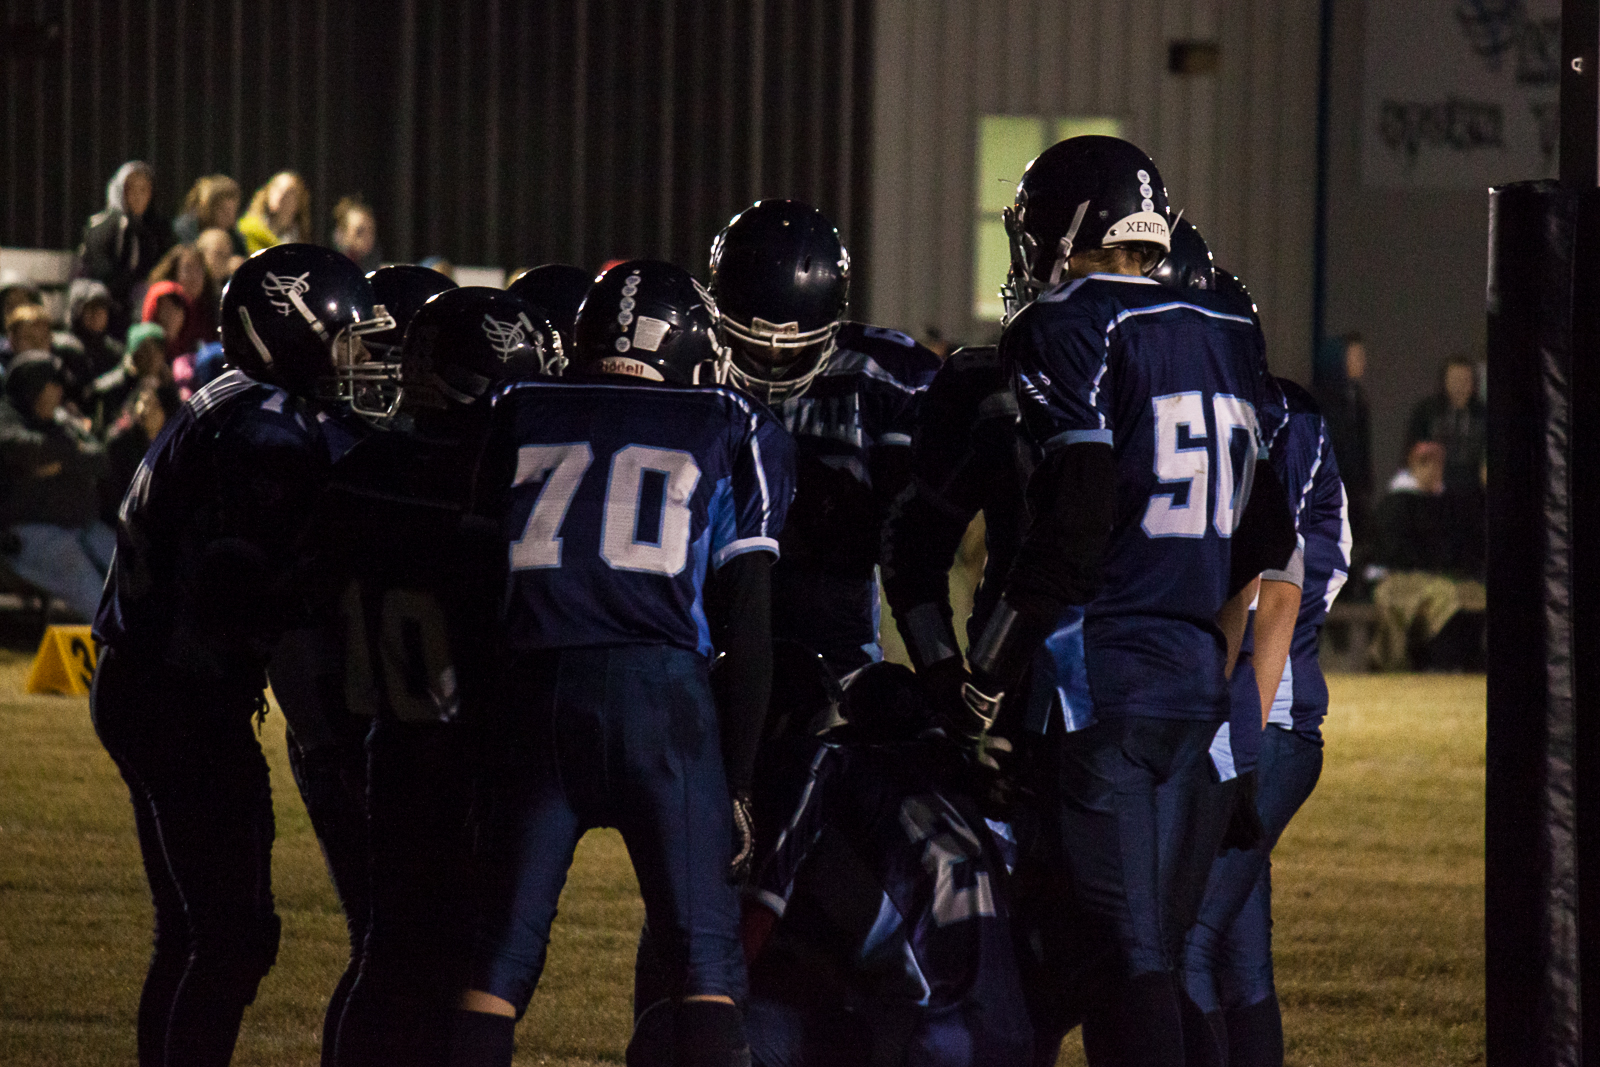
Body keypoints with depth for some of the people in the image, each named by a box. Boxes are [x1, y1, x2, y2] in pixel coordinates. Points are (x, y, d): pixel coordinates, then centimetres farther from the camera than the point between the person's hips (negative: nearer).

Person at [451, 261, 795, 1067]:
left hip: (535, 690, 2)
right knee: (704, 956, 2)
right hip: (659, 686, -2)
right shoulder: (733, 435, 14)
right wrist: (737, 777, 12)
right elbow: (748, 623, 8)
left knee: (500, 958, 7)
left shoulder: (518, 417, 19)